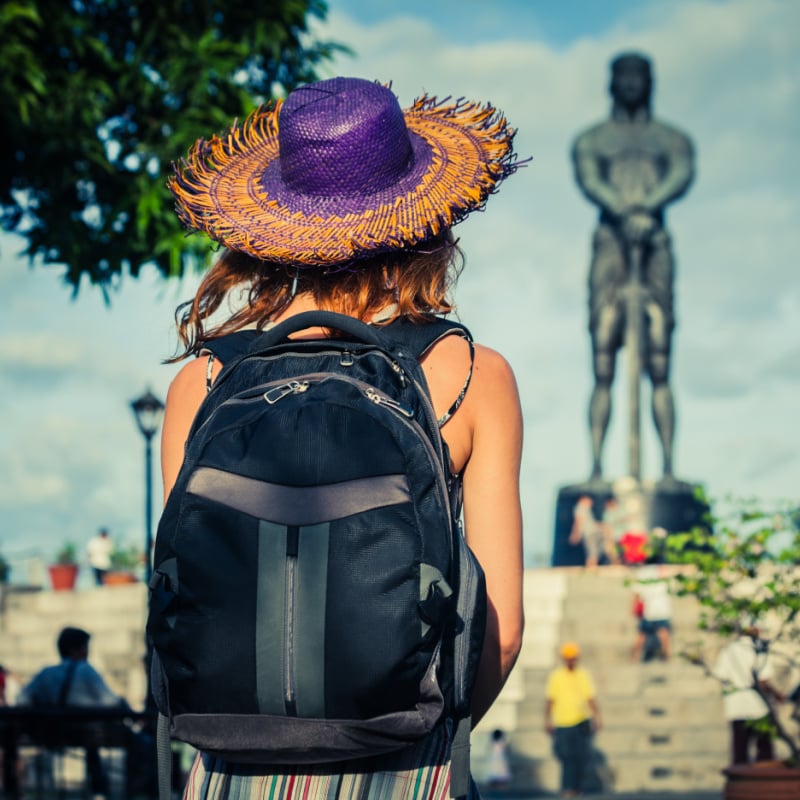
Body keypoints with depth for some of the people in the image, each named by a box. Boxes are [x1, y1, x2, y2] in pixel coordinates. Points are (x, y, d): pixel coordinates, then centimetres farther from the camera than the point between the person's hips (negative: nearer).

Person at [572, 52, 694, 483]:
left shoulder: (672, 139, 16)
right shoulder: (591, 140, 15)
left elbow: (682, 176, -5)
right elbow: (588, 180, -5)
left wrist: (646, 209, -26)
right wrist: (625, 212, -26)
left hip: (655, 245, 0)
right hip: (610, 243, 0)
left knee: (659, 367, -7)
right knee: (602, 369, -8)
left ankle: (669, 467, -11)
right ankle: (595, 466, -12)